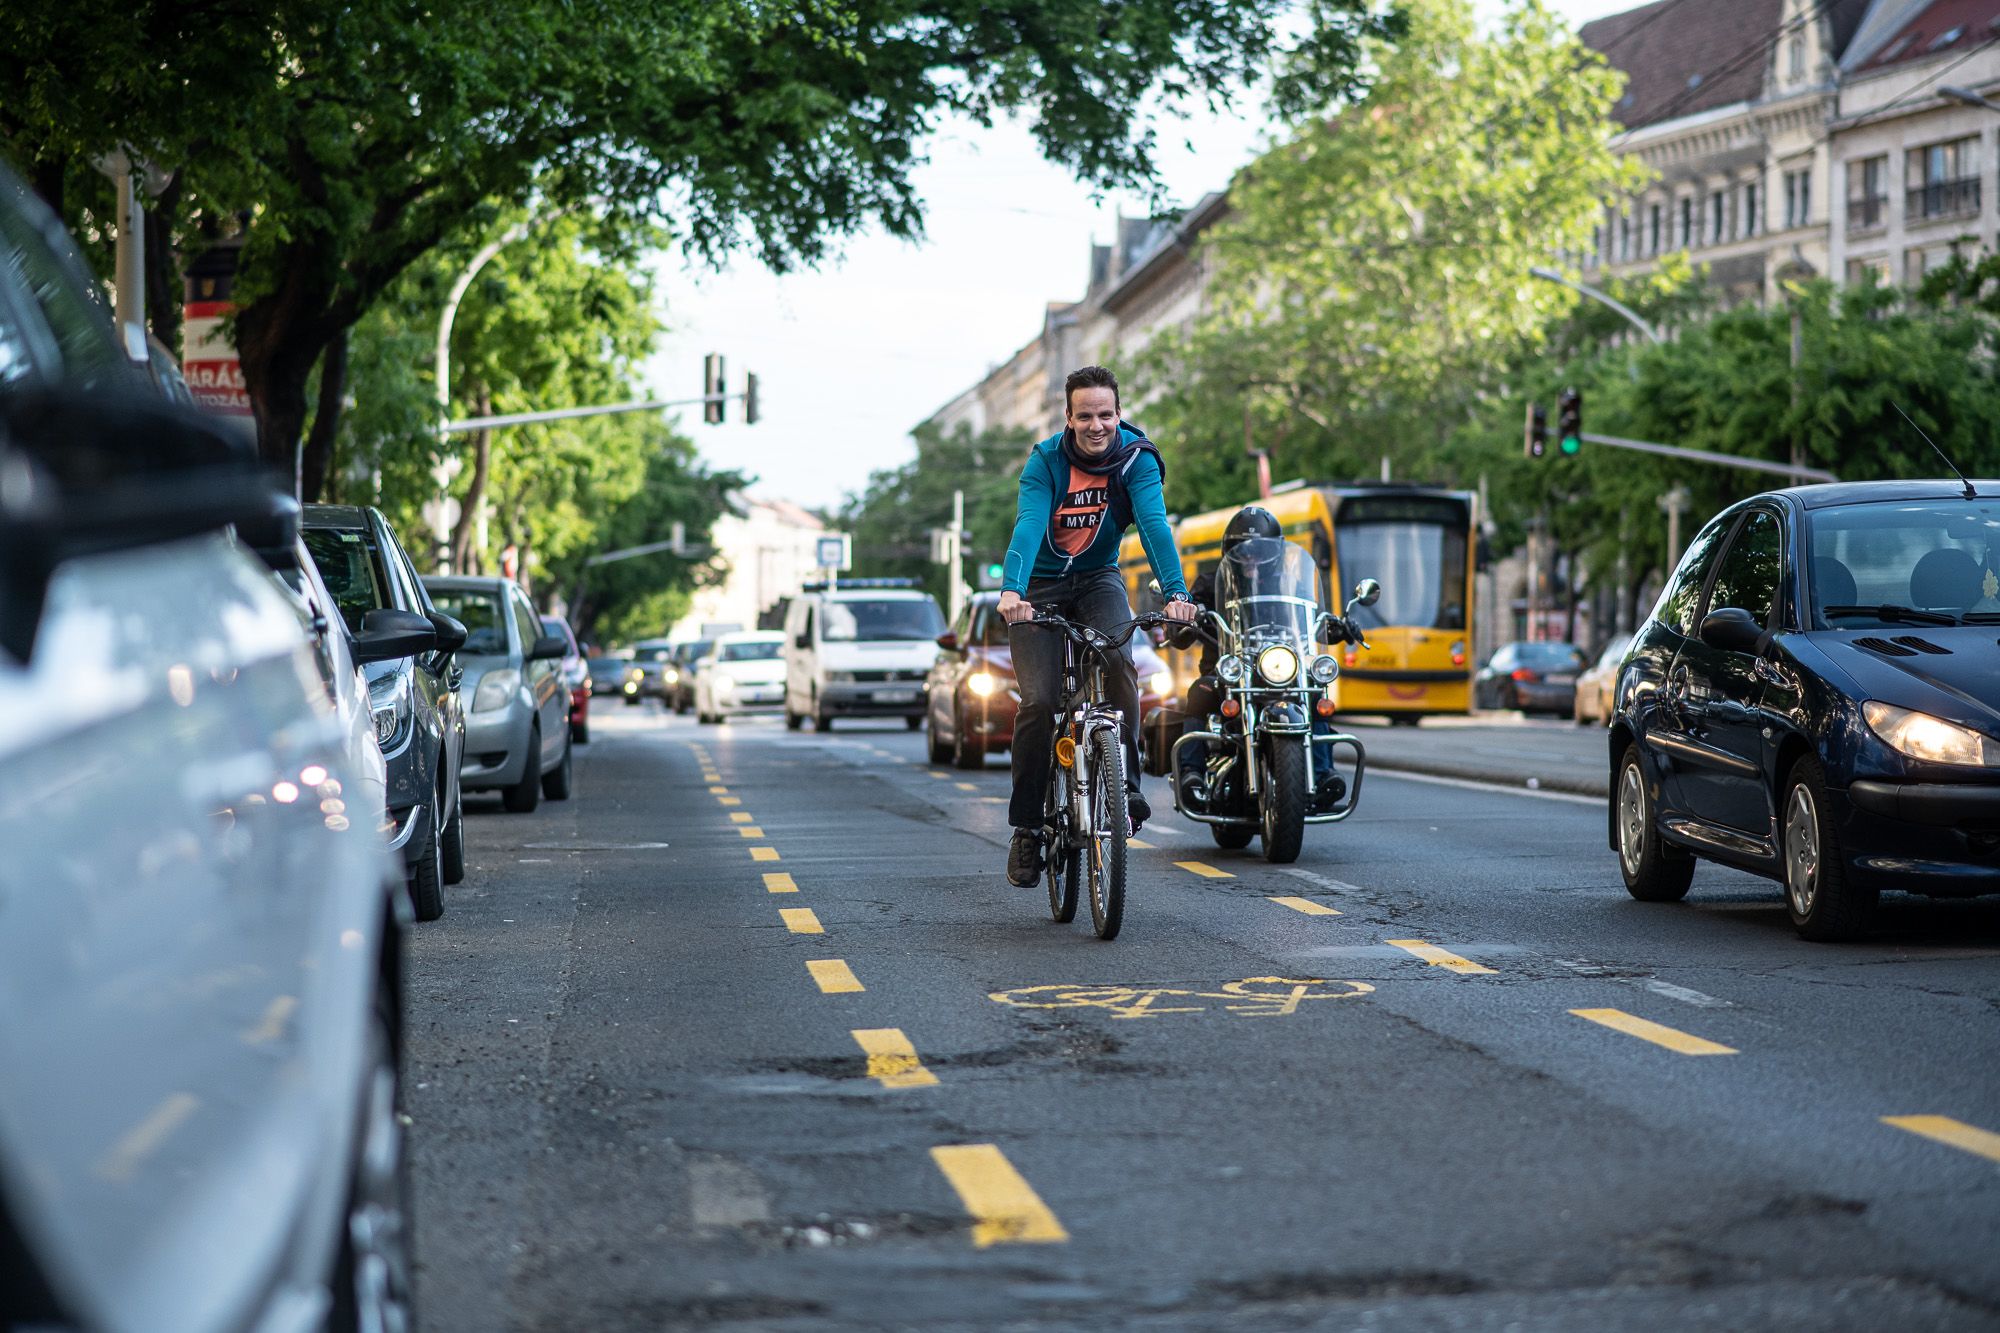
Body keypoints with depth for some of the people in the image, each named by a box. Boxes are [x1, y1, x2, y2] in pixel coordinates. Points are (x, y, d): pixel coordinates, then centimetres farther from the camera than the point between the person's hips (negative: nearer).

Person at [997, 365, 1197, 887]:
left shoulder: (1136, 457, -15)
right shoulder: (1045, 461, -17)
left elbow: (1154, 523, -28)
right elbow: (1028, 525, -31)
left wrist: (1175, 593, -43)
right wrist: (1012, 591, -49)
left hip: (1098, 579, 1)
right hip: (1040, 587, -1)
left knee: (1119, 662, -30)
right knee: (1039, 701, -15)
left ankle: (1125, 782, -18)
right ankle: (1027, 826, -4)